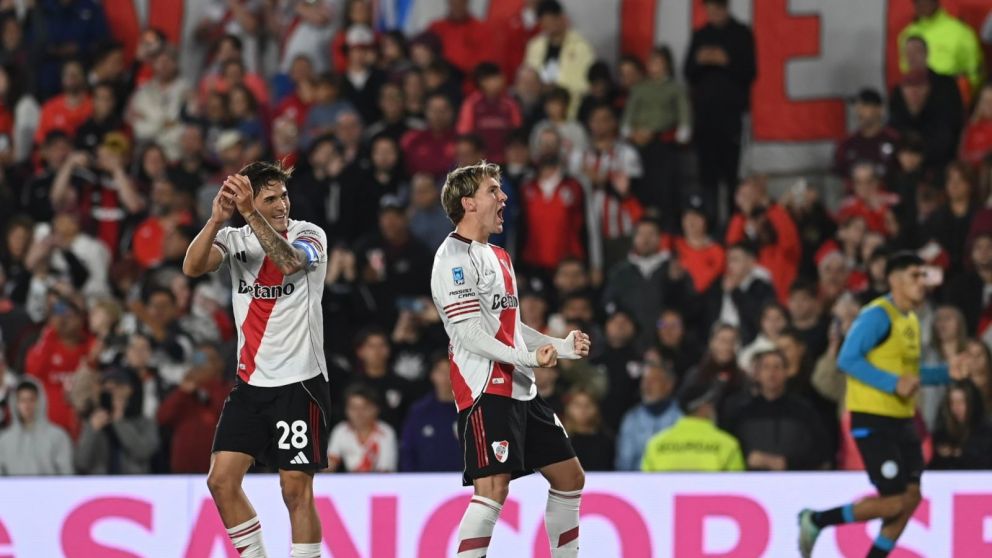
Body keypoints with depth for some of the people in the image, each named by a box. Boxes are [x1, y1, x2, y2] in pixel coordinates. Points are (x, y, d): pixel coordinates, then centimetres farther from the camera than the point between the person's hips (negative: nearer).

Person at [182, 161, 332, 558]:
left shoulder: (308, 235, -5)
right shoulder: (235, 240, 5)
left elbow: (289, 261, -29)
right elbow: (192, 268, -14)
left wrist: (250, 213, -39)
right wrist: (217, 219, -30)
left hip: (299, 381, -4)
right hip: (251, 381, 4)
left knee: (296, 489, -6)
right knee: (221, 480, -2)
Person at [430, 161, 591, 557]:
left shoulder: (498, 257, 20)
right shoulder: (455, 256, -10)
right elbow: (470, 334, -18)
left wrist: (562, 347, 21)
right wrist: (526, 358, -28)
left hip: (521, 390, 10)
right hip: (485, 389, -10)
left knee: (569, 476, 12)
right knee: (493, 487, -19)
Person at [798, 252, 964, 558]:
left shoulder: (911, 320, 15)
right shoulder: (877, 315, -14)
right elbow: (847, 360, -21)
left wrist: (946, 372, 10)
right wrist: (894, 383, -25)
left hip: (901, 420, 9)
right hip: (873, 421, -9)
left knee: (911, 497, 5)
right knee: (894, 501, -11)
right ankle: (816, 521, 6)